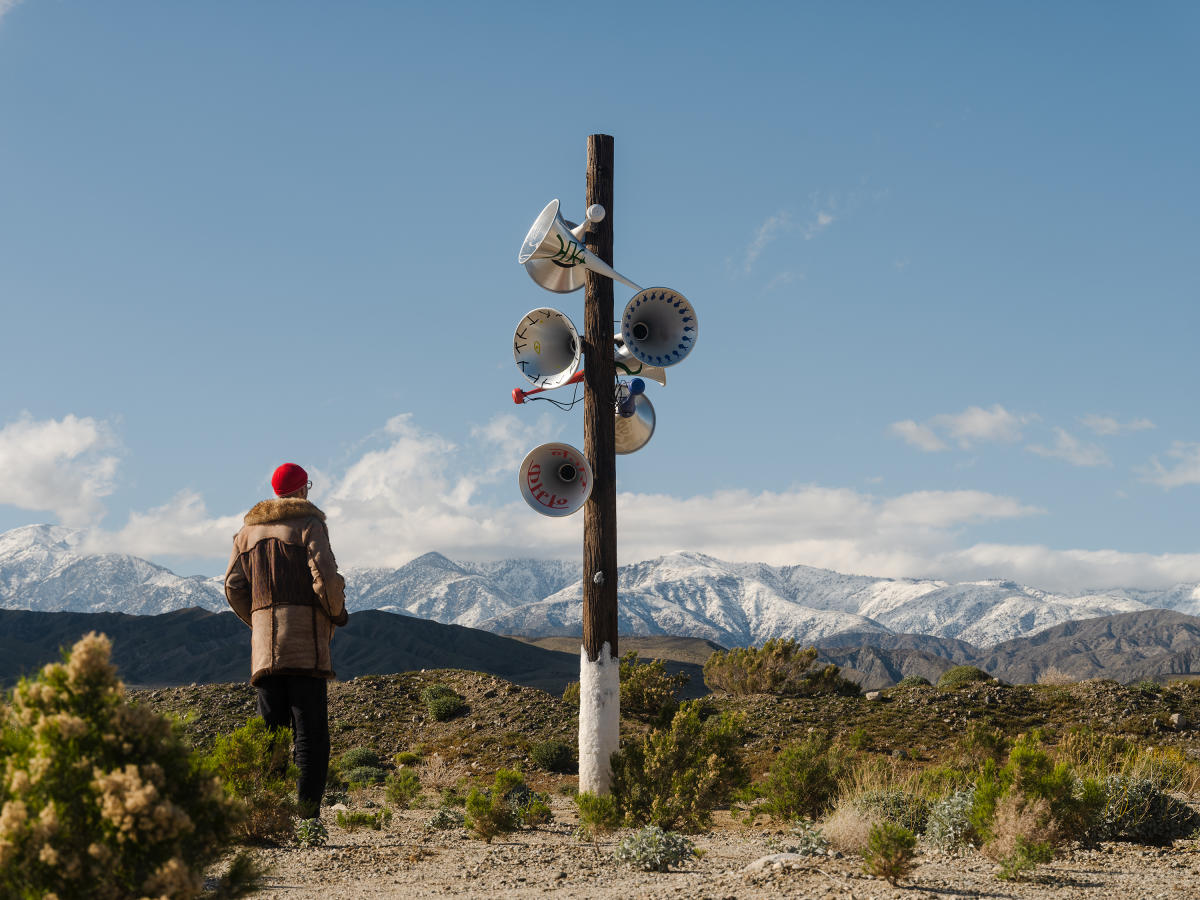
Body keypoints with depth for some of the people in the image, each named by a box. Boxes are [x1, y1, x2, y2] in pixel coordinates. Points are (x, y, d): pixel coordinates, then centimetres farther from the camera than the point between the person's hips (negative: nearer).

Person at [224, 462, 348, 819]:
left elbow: (233, 586, 12)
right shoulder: (308, 524, 0)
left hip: (263, 644, 5)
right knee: (311, 729, -5)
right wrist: (337, 613, 7)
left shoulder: (248, 529, 18)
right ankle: (307, 811, -12)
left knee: (269, 728, 8)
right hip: (305, 642, -5)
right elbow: (325, 578, -11)